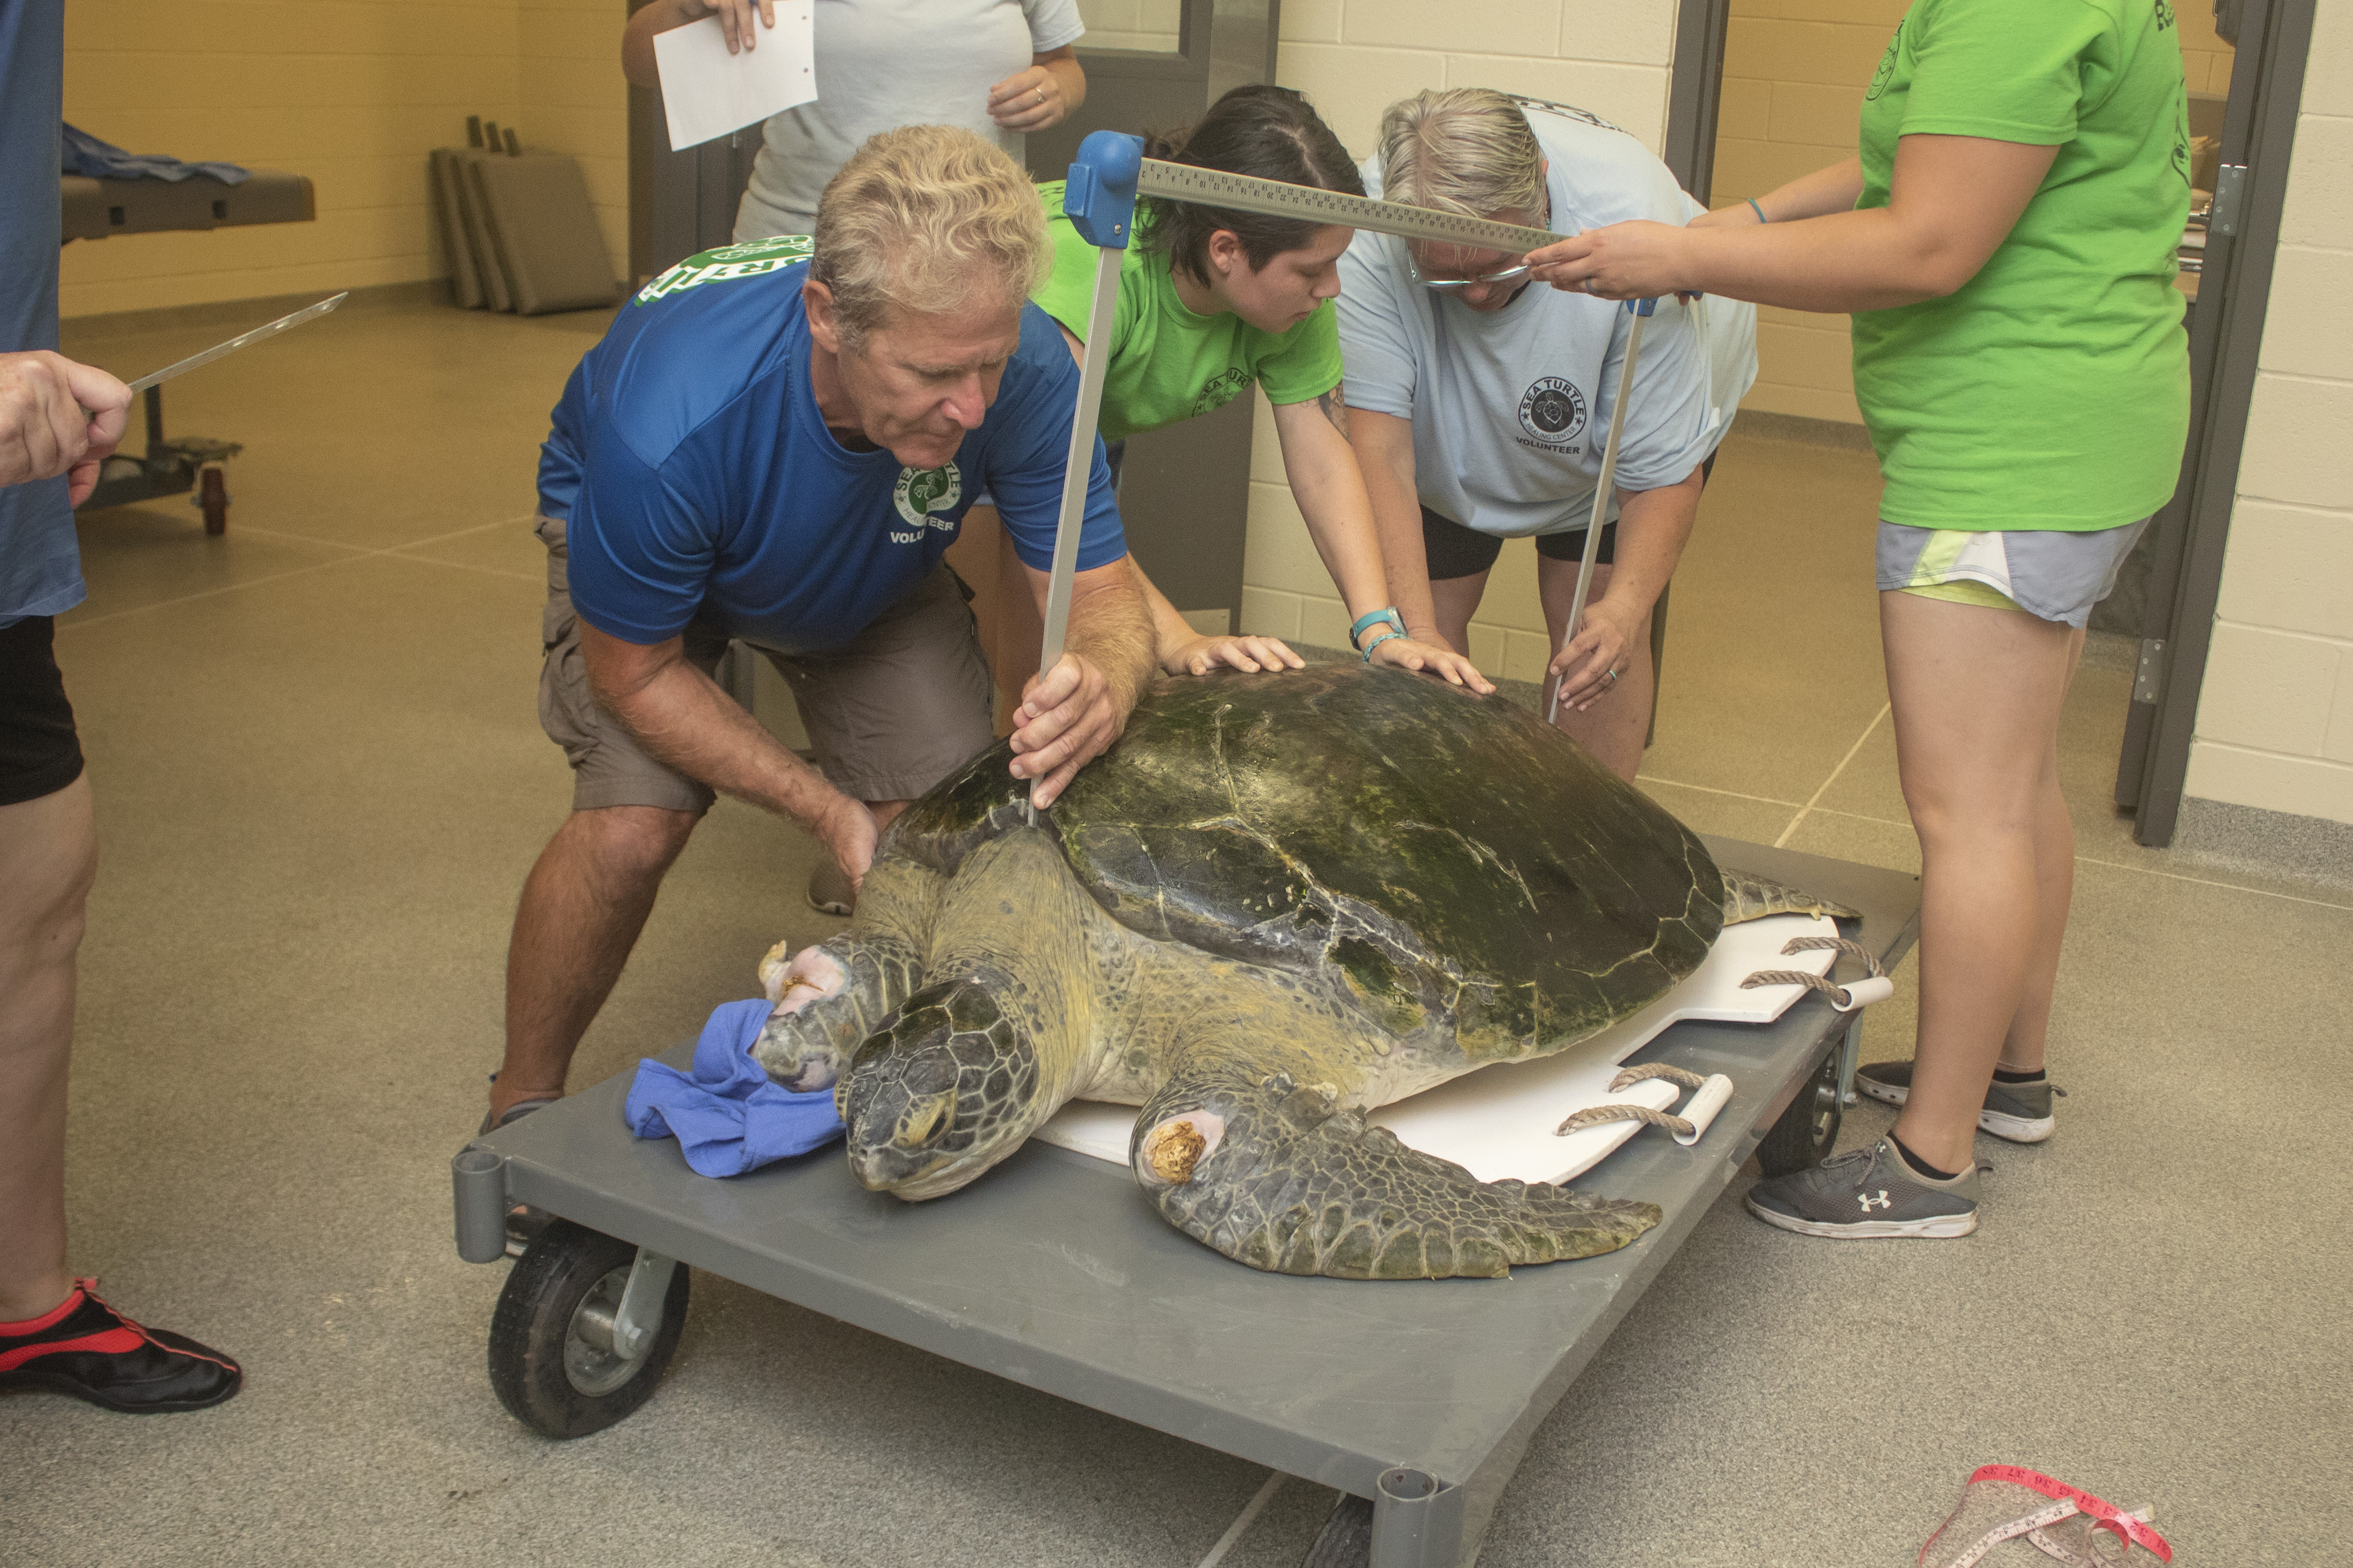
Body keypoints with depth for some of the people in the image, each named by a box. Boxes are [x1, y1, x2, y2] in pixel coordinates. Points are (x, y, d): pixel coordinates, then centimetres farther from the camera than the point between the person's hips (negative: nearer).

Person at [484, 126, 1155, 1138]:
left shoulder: (1023, 367, -37)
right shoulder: (668, 421, -44)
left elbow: (1101, 592, -26)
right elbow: (635, 671, -27)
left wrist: (1100, 690, -52)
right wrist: (828, 810, -31)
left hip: (873, 568, 3)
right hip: (633, 540, -3)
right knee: (632, 826, -23)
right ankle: (522, 1107, 4)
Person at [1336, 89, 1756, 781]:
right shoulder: (1366, 234, -40)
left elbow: (1664, 473, -33)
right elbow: (1378, 452, -41)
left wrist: (1625, 607, -49)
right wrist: (1414, 632, -50)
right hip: (1450, 420, 1)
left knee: (1591, 623, -9)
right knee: (1429, 607, -4)